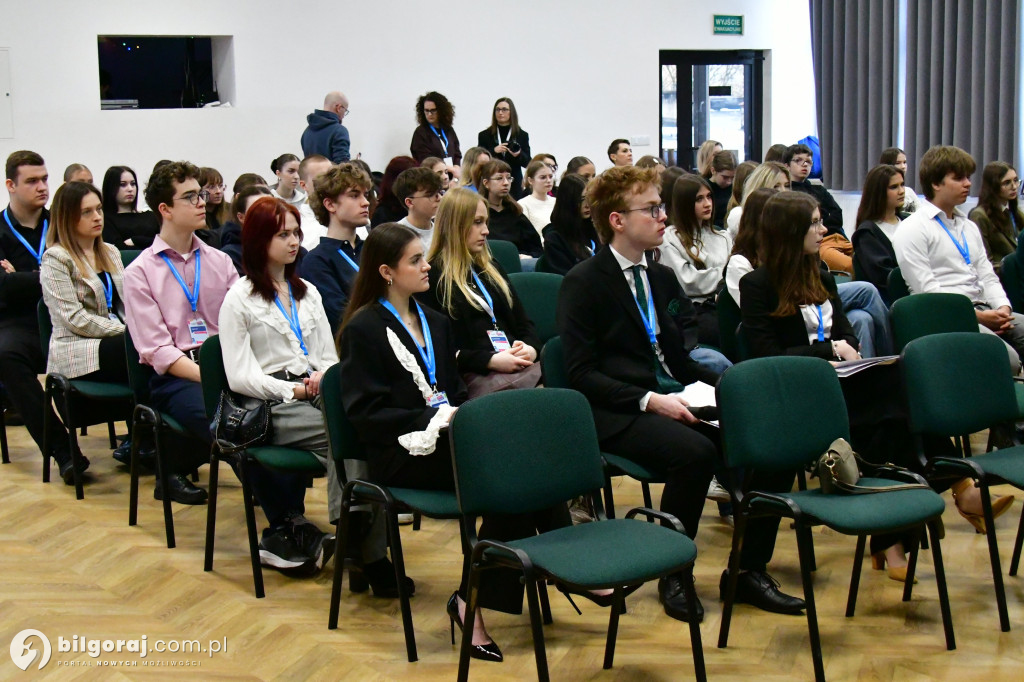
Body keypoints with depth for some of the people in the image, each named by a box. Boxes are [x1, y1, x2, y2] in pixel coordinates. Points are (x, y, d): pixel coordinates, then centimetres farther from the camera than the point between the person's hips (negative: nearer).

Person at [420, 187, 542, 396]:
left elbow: (524, 322, 26)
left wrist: (530, 349, 1)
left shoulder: (491, 269, 28)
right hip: (474, 375, -6)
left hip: (519, 364, 6)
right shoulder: (433, 277, 5)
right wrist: (490, 360, -15)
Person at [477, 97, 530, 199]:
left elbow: (527, 163, 7)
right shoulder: (485, 135, 9)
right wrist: (494, 151, -12)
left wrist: (519, 155, -14)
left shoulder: (522, 135, 9)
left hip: (515, 185, 0)